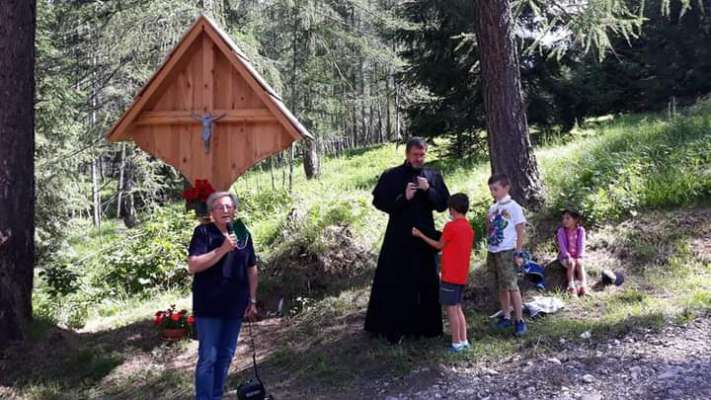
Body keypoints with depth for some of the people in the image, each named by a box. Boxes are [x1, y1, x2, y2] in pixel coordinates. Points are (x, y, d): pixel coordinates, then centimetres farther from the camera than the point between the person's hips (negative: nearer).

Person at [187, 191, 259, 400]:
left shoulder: (243, 234, 8)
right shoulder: (203, 232, -7)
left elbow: (252, 269, 15)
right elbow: (193, 266, -17)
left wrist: (252, 300, 12)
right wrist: (223, 249, -23)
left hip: (235, 305, 5)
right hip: (209, 305, -5)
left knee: (226, 355, 14)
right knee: (208, 358, -2)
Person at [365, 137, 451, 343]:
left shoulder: (434, 176, 7)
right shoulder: (391, 176, -1)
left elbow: (443, 204, 3)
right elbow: (379, 202, -5)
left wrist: (428, 190, -14)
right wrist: (403, 198, -17)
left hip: (425, 236, 3)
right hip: (398, 237, -3)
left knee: (427, 282, 8)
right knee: (395, 282, -1)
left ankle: (426, 326, 21)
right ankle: (392, 327, 7)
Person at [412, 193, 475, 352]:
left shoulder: (450, 226, -14)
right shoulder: (469, 228, 8)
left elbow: (439, 246, -3)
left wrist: (420, 235, 6)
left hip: (450, 276, -8)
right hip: (462, 276, 8)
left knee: (451, 309, 0)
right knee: (457, 308, 16)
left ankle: (457, 343, 5)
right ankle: (464, 341, 18)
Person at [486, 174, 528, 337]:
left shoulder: (513, 207, -7)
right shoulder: (492, 208, 11)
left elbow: (521, 231, -8)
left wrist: (518, 253, -11)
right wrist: (489, 253, 13)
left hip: (507, 252, -6)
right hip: (493, 252, 6)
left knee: (511, 286, -8)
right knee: (501, 286, 11)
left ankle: (519, 321, -3)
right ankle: (505, 316, 19)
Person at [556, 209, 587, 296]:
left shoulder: (580, 230, -3)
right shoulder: (561, 231, -7)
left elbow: (581, 245, -7)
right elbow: (562, 245, -13)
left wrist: (579, 257, -19)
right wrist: (568, 257, -25)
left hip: (576, 256, 1)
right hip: (565, 256, -1)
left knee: (579, 264, -29)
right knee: (571, 263, -31)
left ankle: (583, 285, -34)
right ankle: (571, 286, -33)